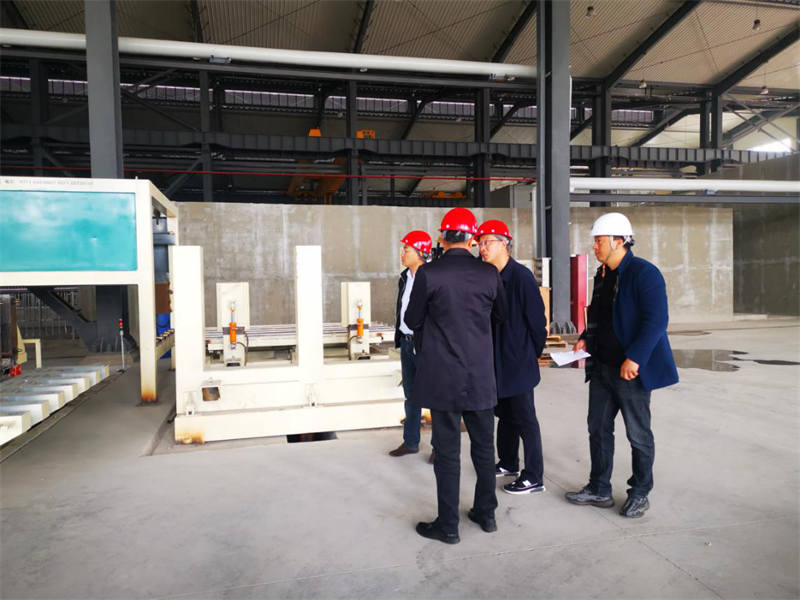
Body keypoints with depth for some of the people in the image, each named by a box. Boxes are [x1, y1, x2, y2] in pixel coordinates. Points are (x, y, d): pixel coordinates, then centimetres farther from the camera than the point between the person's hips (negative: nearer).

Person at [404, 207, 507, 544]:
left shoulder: (428, 273, -12)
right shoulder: (489, 274, -2)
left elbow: (412, 320, -1)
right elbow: (502, 315, 12)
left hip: (442, 377, -3)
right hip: (480, 377, 3)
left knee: (447, 451, 6)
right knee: (483, 446, 17)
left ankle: (448, 525, 16)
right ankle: (486, 513, 31)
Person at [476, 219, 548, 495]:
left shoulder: (521, 276, -16)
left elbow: (536, 318, -14)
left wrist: (534, 353, -5)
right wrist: (488, 354, 9)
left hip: (519, 362, -8)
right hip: (497, 361, 8)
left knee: (525, 419, 1)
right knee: (504, 414, 20)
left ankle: (534, 478, 12)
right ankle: (508, 463, 36)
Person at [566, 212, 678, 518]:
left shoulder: (644, 273, -14)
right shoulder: (603, 275, 12)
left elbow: (656, 320, -20)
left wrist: (634, 358, -25)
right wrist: (586, 339, 6)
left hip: (631, 369, -8)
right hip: (602, 366, 8)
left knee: (638, 433, 7)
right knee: (598, 428, 13)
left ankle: (640, 494, 25)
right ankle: (599, 490, 26)